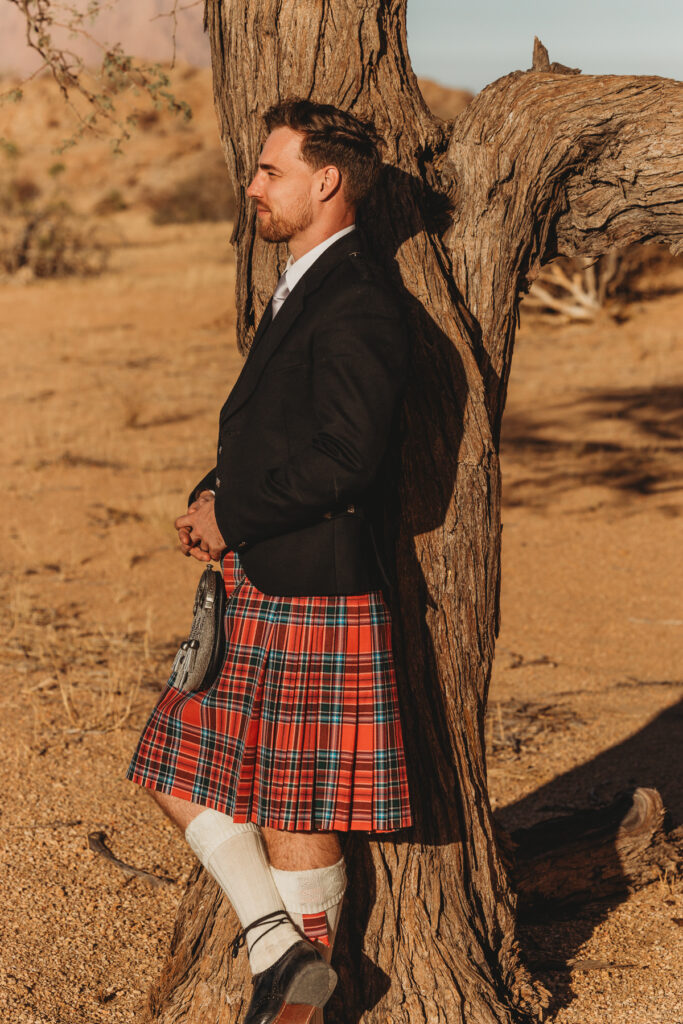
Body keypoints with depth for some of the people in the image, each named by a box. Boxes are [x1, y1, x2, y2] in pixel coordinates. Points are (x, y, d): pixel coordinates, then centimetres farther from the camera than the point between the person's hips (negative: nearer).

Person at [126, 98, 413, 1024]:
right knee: (183, 770, 12)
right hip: (254, 587, 10)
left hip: (311, 598, -10)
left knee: (295, 808, 1)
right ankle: (275, 941, 18)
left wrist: (231, 514, -14)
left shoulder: (357, 305, -16)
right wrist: (212, 499, 4)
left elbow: (345, 458, -24)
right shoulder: (300, 289, 16)